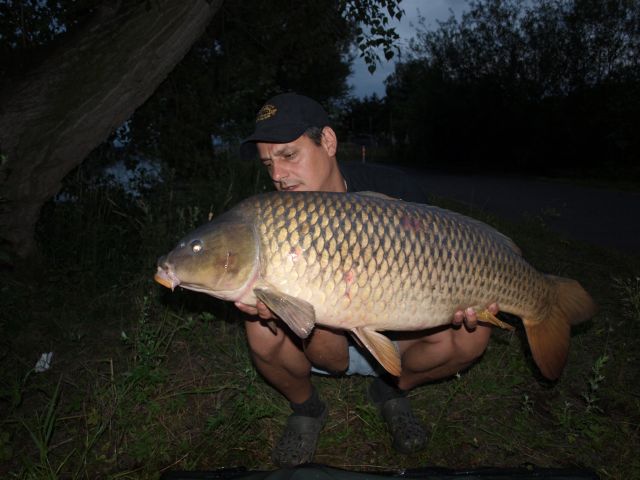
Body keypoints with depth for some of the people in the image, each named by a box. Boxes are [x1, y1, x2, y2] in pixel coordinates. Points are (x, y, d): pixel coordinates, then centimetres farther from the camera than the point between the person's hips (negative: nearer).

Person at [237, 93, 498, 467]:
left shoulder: (394, 191, -17)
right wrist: (279, 307, -44)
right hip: (324, 342, -1)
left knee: (471, 335, -25)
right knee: (263, 329, -31)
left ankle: (393, 389, 7)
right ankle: (306, 408, 3)